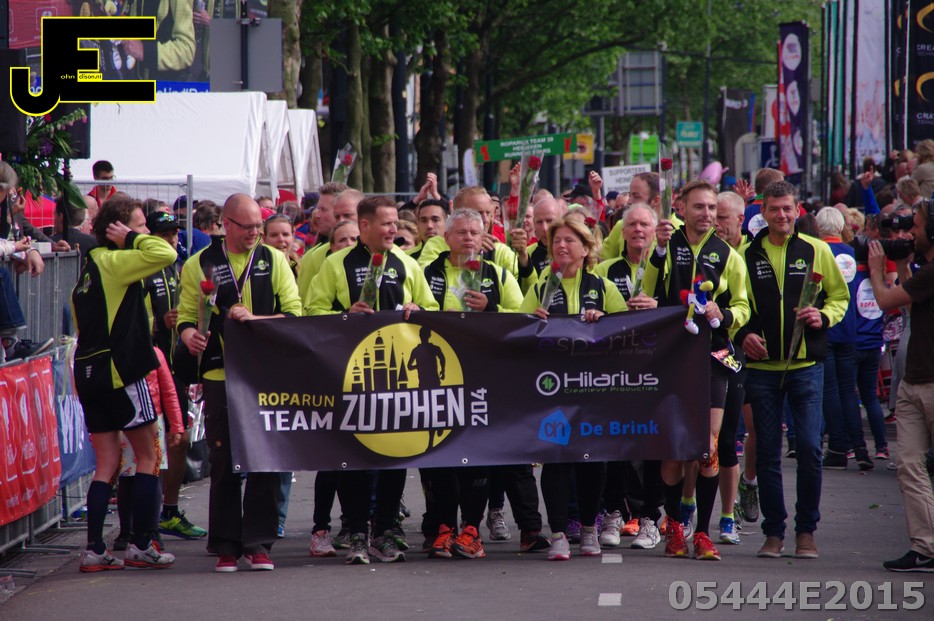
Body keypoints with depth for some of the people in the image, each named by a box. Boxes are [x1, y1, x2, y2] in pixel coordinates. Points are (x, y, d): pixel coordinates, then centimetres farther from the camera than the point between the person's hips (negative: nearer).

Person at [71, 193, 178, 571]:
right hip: (120, 370, -8)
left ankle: (94, 550, 3)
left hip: (89, 372, 8)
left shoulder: (89, 268, 17)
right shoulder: (115, 262, -10)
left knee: (106, 464, 8)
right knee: (147, 456, 3)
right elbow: (165, 254, -26)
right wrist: (132, 238, -8)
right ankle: (141, 546, 4)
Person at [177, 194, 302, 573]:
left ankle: (258, 542, 6)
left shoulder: (274, 261, 9)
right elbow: (186, 315, 7)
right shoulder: (199, 265, 7)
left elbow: (294, 313, 2)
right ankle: (226, 545, 7)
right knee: (224, 461, 1)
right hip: (220, 374, -1)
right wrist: (189, 335, -16)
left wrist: (254, 319, -13)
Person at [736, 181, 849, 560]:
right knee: (767, 451, 3)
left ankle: (806, 530, 6)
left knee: (809, 447, -7)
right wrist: (743, 334, -6)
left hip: (806, 364, -1)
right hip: (762, 366, 1)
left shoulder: (816, 251, 4)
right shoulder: (747, 255, 6)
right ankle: (773, 532, 12)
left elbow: (840, 296, 11)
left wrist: (824, 316, -10)